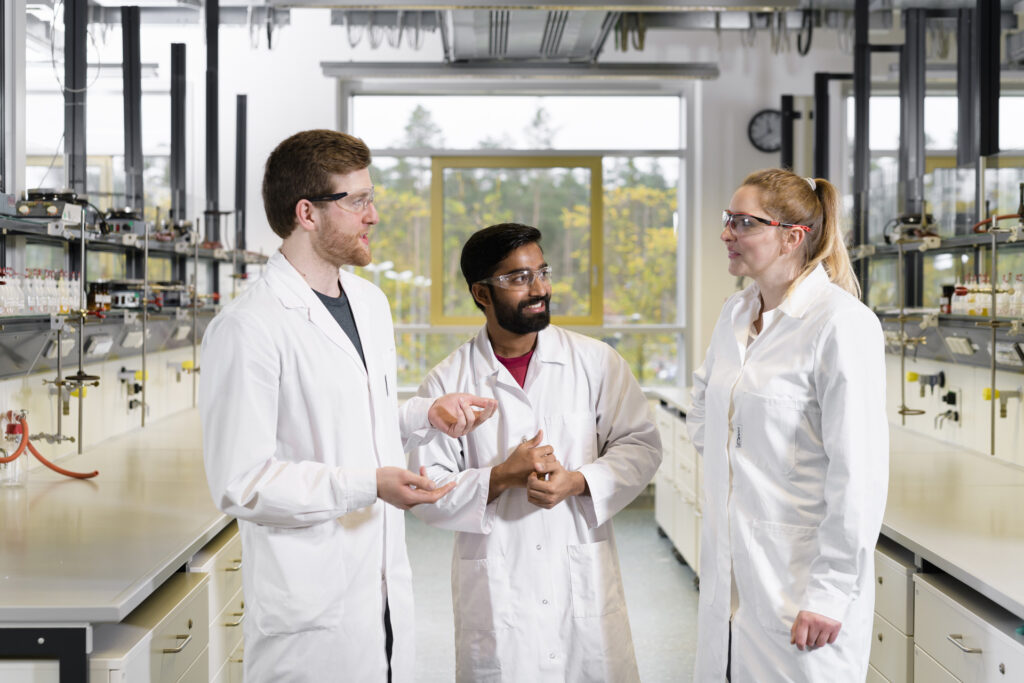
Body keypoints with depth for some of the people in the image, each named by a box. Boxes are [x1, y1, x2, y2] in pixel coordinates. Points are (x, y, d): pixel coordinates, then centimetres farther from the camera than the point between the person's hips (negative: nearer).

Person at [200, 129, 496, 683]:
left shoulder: (371, 303, 12)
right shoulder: (248, 329, -17)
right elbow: (240, 485, -20)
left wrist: (427, 415, 7)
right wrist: (367, 485, -25)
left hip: (386, 590, 8)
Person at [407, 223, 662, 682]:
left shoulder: (595, 361, 4)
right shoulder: (446, 383, -1)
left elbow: (640, 445, 3)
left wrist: (578, 481, -13)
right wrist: (503, 476, -16)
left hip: (585, 584, 1)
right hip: (496, 592, -1)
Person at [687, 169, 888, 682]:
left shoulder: (842, 323, -15)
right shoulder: (736, 313, 9)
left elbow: (858, 472, -19)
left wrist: (829, 594, -19)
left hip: (800, 574, -7)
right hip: (731, 571, 7)